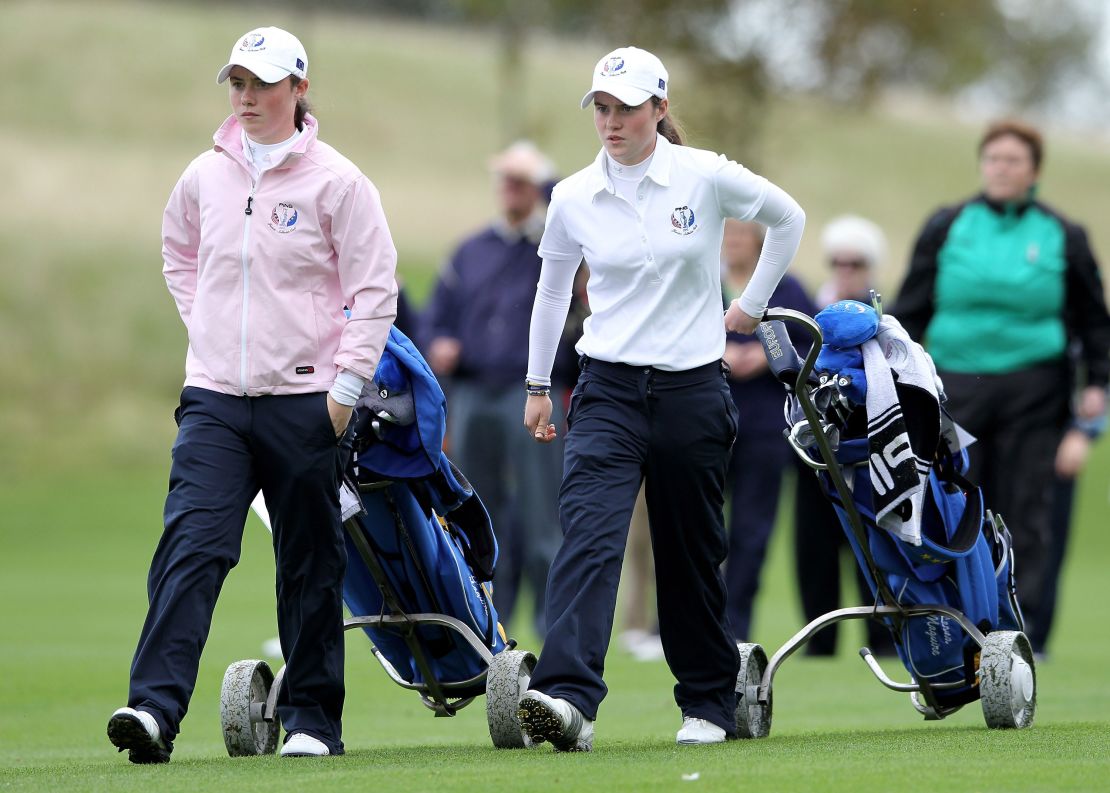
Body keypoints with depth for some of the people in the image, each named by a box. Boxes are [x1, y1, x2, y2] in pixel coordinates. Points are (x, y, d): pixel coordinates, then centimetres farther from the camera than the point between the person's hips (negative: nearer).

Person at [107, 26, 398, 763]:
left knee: (310, 565, 6)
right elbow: (179, 256, 27)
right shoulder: (205, 177, 7)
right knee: (190, 545, -12)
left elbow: (375, 288, -3)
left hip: (305, 401, -2)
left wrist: (346, 383, -8)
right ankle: (155, 707, -21)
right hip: (214, 398, 2)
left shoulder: (334, 180, -4)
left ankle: (312, 717, 16)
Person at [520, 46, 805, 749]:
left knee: (691, 553, 8)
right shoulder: (574, 198, 1)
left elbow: (789, 218, 11)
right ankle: (568, 698, -32)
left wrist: (752, 306, 14)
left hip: (692, 387, -1)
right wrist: (537, 385, 21)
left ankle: (710, 702, 26)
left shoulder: (706, 177, -5)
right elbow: (553, 289, 17)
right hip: (609, 388, 1)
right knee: (589, 534, -18)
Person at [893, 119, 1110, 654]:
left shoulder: (1061, 237, 7)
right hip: (957, 384, 0)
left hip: (1033, 388, 0)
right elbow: (911, 309, 11)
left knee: (1025, 507, -3)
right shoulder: (946, 229, 8)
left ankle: (1021, 622, 2)